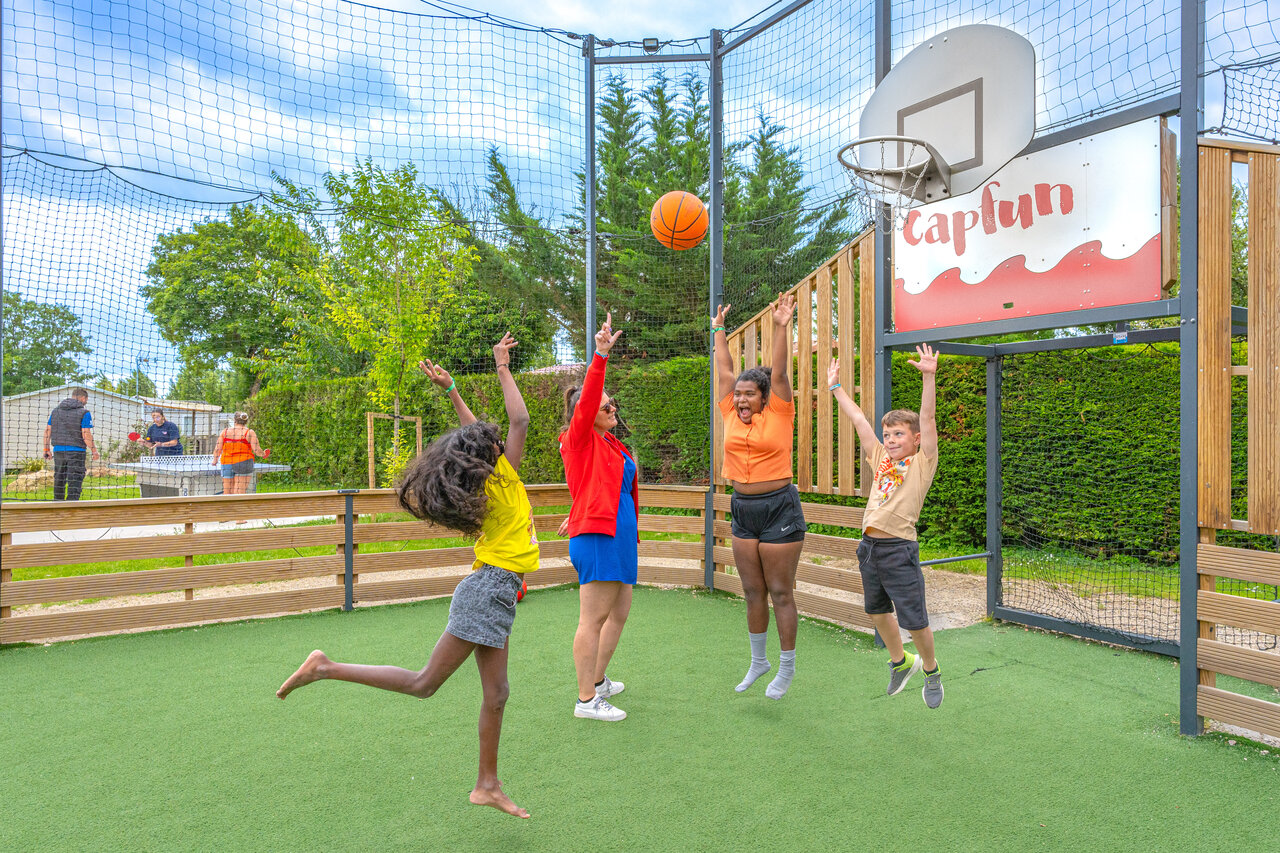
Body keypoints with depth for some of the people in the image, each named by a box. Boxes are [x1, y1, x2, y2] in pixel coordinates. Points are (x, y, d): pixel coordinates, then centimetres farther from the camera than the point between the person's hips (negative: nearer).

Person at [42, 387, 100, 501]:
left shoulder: (56, 411, 12)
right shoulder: (84, 413, -7)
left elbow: (47, 431, 11)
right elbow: (86, 435, -12)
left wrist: (46, 449, 18)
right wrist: (94, 451, -3)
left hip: (58, 450, 6)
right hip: (76, 452, -6)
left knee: (59, 481, 17)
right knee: (74, 482, -6)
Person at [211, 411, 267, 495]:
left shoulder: (225, 431, 7)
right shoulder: (250, 433, -2)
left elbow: (217, 449, 5)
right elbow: (257, 450, -8)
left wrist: (215, 460, 22)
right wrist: (263, 455, 13)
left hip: (226, 464, 3)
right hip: (243, 463, -3)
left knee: (227, 493, 10)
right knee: (240, 494, -5)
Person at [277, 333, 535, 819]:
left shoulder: (478, 479, 9)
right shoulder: (502, 477, -12)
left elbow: (474, 433, 23)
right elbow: (520, 421, -21)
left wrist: (451, 390, 22)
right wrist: (503, 369, -12)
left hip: (492, 591, 9)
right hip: (491, 590, -9)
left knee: (496, 694, 12)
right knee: (425, 683, -2)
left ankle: (487, 785, 20)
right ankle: (327, 668, 1)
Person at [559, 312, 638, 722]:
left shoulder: (612, 444, 18)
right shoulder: (579, 439, -4)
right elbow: (586, 400, -20)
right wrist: (600, 355, -28)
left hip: (620, 536, 9)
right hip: (595, 538, -9)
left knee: (619, 613, 16)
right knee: (593, 619, -5)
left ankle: (599, 681, 31)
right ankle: (586, 700, 3)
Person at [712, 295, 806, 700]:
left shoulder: (778, 416, -6)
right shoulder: (732, 417, 6)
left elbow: (779, 373, -13)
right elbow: (724, 373, 11)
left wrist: (781, 328, -16)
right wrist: (719, 331, 16)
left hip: (779, 510, -5)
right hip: (743, 510, 6)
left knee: (780, 593, 3)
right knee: (753, 592, 14)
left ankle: (787, 667, 18)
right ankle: (758, 661, 30)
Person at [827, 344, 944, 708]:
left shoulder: (922, 463, -2)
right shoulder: (881, 460, 12)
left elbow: (928, 420, -13)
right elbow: (859, 421, 16)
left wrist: (928, 378, -23)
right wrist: (836, 387, 22)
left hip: (899, 550, -6)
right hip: (869, 547, 6)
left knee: (915, 620, 1)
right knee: (877, 611, 19)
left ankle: (931, 670, 28)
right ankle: (900, 661, 43)